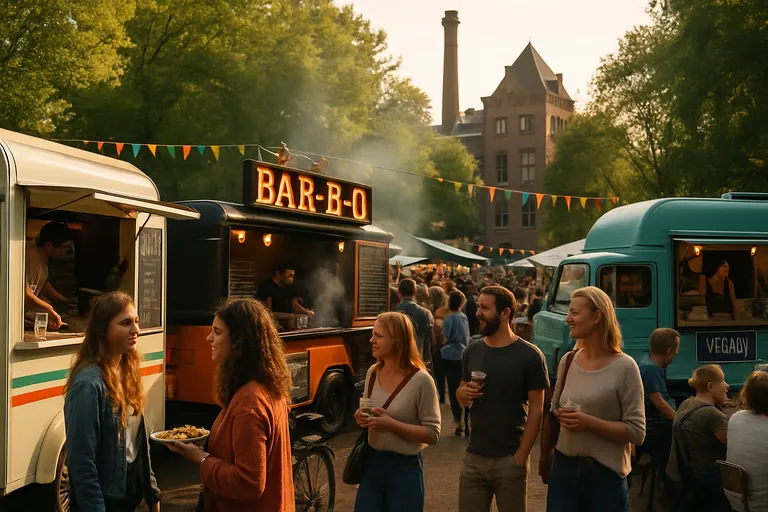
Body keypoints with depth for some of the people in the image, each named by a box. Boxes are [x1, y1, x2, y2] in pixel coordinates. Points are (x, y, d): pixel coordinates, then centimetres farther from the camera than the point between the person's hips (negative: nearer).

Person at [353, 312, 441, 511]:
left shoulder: (420, 380, -17)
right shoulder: (372, 373, 2)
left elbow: (432, 434, -15)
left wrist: (393, 425, -24)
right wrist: (363, 418, -6)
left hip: (404, 468, -5)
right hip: (372, 462, 5)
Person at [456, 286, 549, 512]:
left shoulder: (530, 356, -10)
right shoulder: (472, 351, 5)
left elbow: (536, 410, -8)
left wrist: (520, 457, -12)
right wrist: (464, 393, -9)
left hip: (509, 460, -4)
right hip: (473, 457, 4)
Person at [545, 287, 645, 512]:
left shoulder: (624, 367, -10)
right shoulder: (568, 361, 5)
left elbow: (637, 432, -12)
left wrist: (589, 422, -21)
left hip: (606, 473, -4)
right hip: (564, 468, 4)